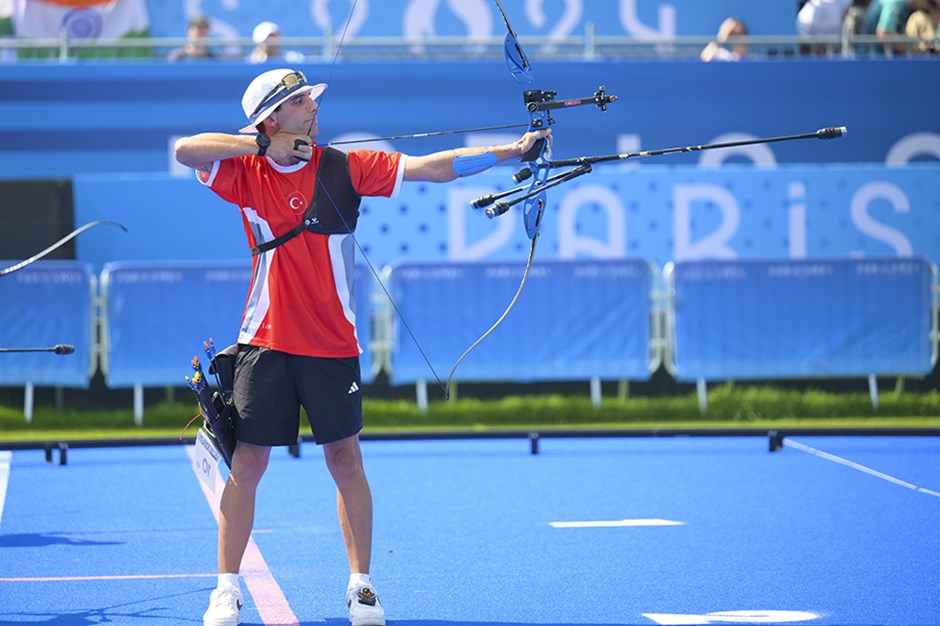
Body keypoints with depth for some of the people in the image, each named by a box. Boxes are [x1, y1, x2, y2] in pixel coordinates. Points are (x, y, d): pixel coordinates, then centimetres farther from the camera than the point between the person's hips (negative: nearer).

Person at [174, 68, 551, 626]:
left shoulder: (344, 168, -1)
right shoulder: (246, 173, 0)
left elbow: (433, 166, -6)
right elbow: (186, 150, -14)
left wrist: (510, 152, -14)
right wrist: (263, 146, -16)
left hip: (333, 344, 0)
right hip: (266, 343, 0)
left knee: (346, 460, 5)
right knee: (247, 464, 1)